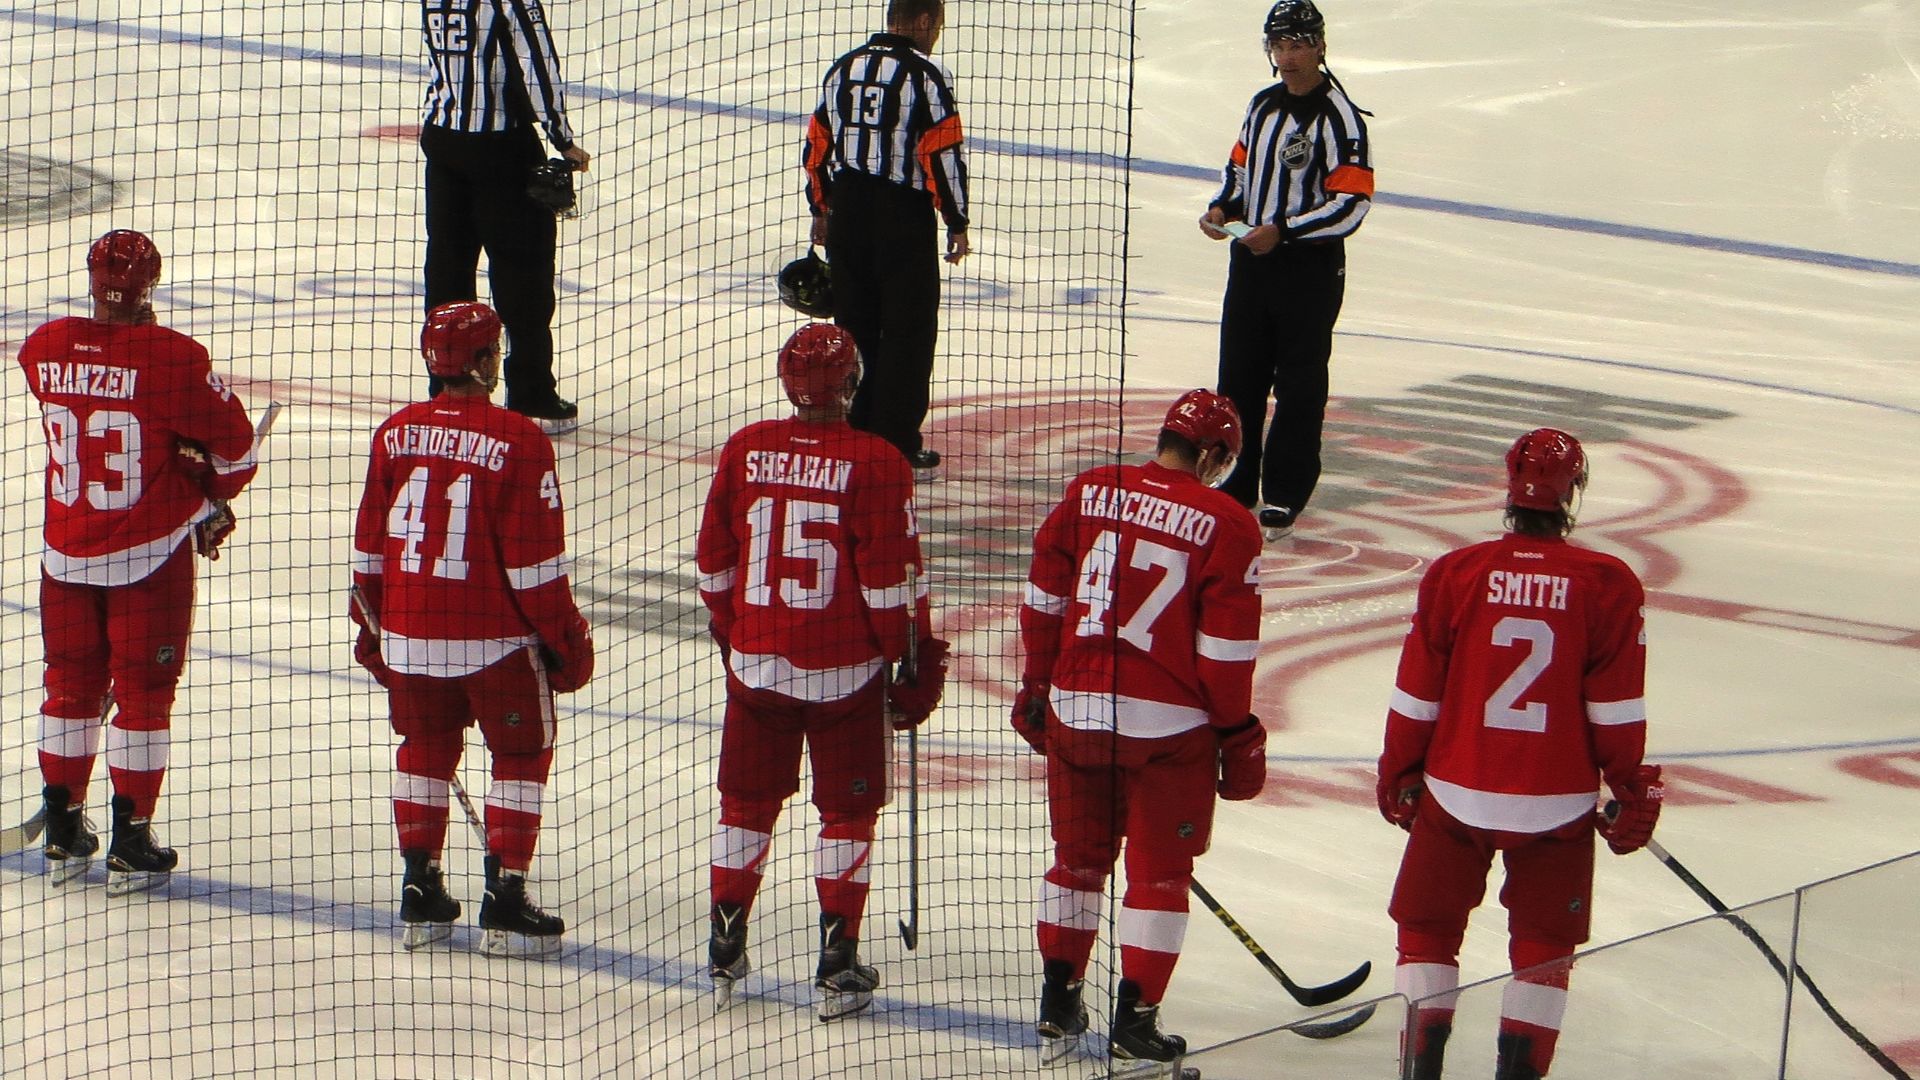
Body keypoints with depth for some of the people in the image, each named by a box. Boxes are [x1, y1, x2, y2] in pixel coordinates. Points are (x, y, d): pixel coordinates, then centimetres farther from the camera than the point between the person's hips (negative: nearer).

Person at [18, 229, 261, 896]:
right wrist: (213, 497, 14)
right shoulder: (174, 359, -19)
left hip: (64, 553, 4)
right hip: (150, 553, -4)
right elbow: (235, 446, -8)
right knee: (144, 692, 6)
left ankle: (64, 836, 25)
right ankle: (131, 846, 8)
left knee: (71, 685, 17)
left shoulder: (43, 350, -5)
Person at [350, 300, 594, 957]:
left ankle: (420, 898, 22)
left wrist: (372, 628, 19)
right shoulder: (517, 441, -14)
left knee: (424, 750, 21)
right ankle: (504, 902, 7)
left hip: (407, 633, 5)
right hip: (494, 636, -4)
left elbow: (370, 544, 7)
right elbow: (535, 558, -13)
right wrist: (564, 639, -1)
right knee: (523, 753, 11)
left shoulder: (396, 434, 0)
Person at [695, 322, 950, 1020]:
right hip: (845, 672, -3)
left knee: (747, 803, 16)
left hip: (755, 664, 3)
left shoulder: (745, 450, -2)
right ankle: (837, 968, 8)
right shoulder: (876, 463, -14)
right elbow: (892, 581, -12)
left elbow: (713, 564, 6)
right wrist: (915, 660, 0)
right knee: (848, 811, 9)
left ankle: (724, 957, 20)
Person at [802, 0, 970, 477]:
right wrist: (957, 224, -5)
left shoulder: (842, 69, 9)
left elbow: (817, 147, 14)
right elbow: (944, 155, -14)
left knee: (854, 327, 14)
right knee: (908, 331, 2)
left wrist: (821, 212, 24)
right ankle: (899, 448, 3)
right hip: (904, 218, -6)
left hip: (845, 217, 6)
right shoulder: (926, 74, -11)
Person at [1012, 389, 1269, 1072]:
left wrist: (1039, 687, 18)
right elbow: (1227, 648, -8)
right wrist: (1237, 733, 3)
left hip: (1075, 709, 4)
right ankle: (1134, 1023, 7)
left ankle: (1058, 1008, 24)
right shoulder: (1226, 524, -8)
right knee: (1160, 871, 7)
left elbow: (1044, 600, 7)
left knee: (1078, 856, 18)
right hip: (1168, 726, -4)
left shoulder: (1088, 492, 3)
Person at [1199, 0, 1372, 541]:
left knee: (1299, 384, -1)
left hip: (1310, 270, -7)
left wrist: (1282, 231, -24)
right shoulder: (1263, 105, 11)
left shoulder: (1339, 118, -14)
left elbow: (1351, 204, -19)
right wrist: (1223, 208, 3)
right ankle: (1236, 482, 20)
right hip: (1250, 258, 7)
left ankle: (1285, 495, 5)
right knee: (1239, 375, 10)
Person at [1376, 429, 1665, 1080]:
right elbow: (1617, 711, -3)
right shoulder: (1609, 587, -7)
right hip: (1559, 804, 0)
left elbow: (1416, 696, 0)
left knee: (1428, 927, 15)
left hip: (1456, 793, 0)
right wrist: (1634, 793, 9)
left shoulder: (1454, 574, -5)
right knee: (1544, 946, 13)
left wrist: (1400, 776, 14)